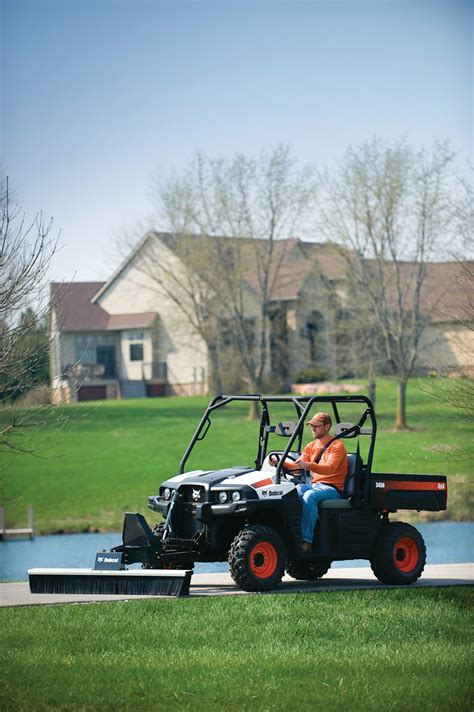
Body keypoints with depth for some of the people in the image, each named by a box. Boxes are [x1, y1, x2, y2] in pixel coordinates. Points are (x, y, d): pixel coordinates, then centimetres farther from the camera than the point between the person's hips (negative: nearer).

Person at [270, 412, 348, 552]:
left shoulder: (337, 446, -3)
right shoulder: (311, 446, 19)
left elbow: (330, 468, -21)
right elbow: (297, 466, 9)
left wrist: (309, 465, -37)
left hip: (332, 489, -6)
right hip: (314, 486, 6)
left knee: (309, 496, -35)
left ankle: (306, 540, -38)